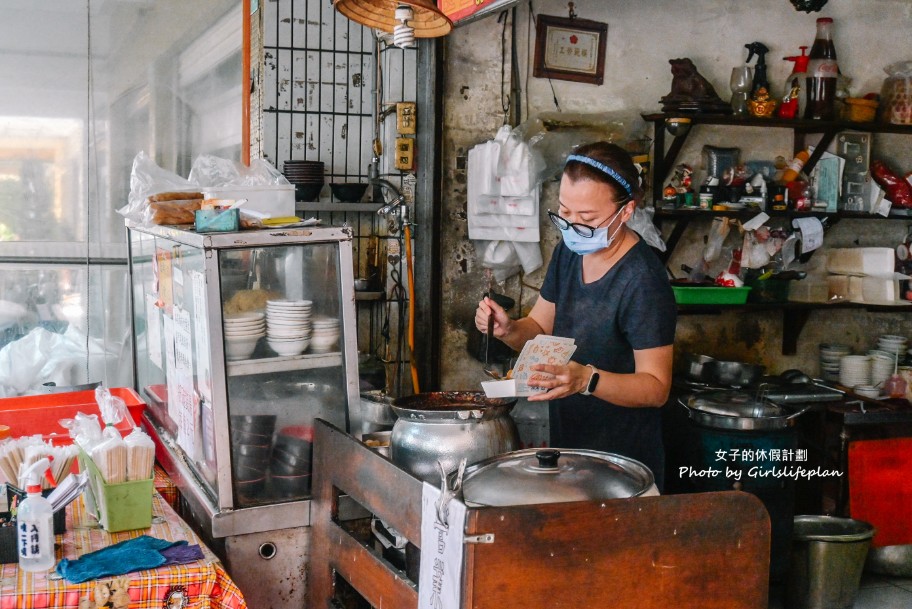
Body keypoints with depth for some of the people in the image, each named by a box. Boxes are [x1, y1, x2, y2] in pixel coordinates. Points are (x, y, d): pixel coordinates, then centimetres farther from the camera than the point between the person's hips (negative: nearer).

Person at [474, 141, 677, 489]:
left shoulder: (643, 282, -22)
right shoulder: (570, 251, 2)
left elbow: (656, 387, -21)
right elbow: (540, 329, 11)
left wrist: (587, 379, -36)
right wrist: (509, 329, -10)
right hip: (565, 444, 7)